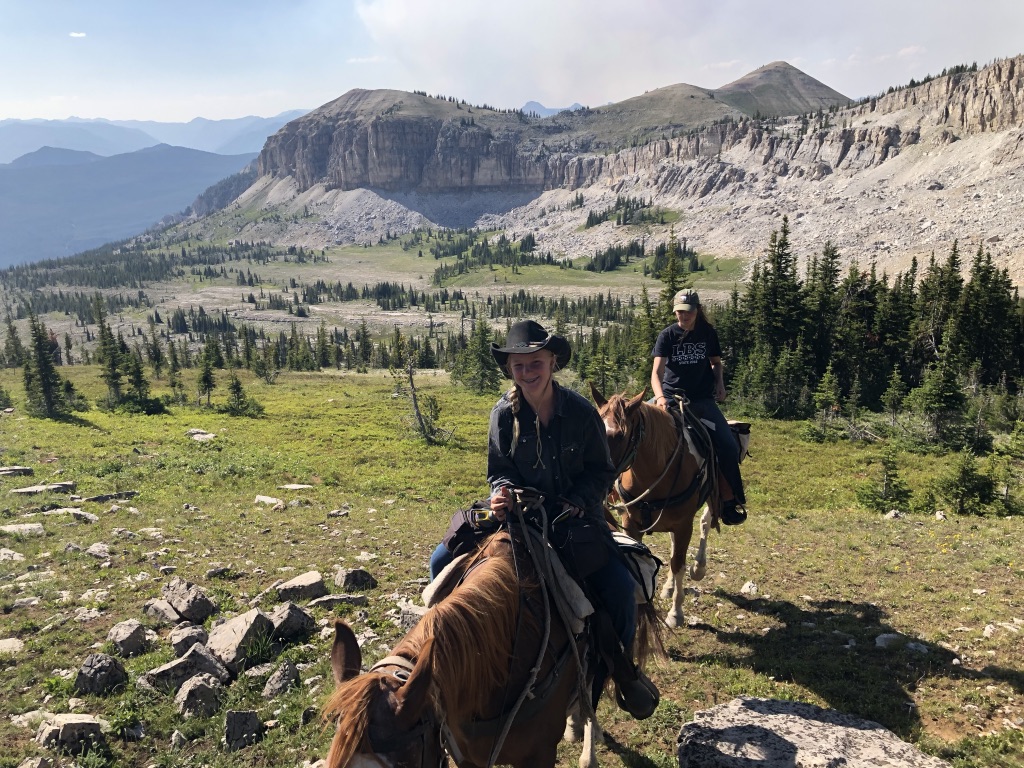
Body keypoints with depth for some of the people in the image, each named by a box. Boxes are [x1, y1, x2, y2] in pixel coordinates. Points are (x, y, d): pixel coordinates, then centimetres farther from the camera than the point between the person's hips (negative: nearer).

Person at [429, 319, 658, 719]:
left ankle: (624, 669, 9)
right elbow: (499, 471, 2)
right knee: (443, 561, -12)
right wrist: (502, 492, -21)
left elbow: (602, 471, -2)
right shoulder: (503, 414, -6)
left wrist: (575, 502, -18)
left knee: (620, 585, -21)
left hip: (576, 516, -1)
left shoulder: (581, 411, -10)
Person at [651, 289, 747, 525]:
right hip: (671, 398, -1)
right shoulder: (667, 335, -3)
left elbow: (716, 363, 19)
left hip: (702, 399, 2)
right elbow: (657, 371, -13)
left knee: (729, 446, -11)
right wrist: (660, 397, -31)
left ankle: (730, 499, 6)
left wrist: (719, 382, -2)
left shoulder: (708, 333, 5)